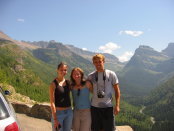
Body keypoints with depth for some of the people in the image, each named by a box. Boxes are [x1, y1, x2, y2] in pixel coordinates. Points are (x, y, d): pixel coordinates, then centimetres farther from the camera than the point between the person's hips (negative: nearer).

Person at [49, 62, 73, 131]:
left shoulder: (68, 82, 5)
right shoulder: (54, 84, -10)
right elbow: (52, 102, -13)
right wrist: (55, 119, -15)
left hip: (69, 112, 5)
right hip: (58, 113, -5)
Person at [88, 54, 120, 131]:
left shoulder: (111, 74, -3)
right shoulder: (90, 76, 2)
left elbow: (117, 90, 0)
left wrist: (117, 105, -6)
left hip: (108, 107, -1)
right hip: (95, 107, 2)